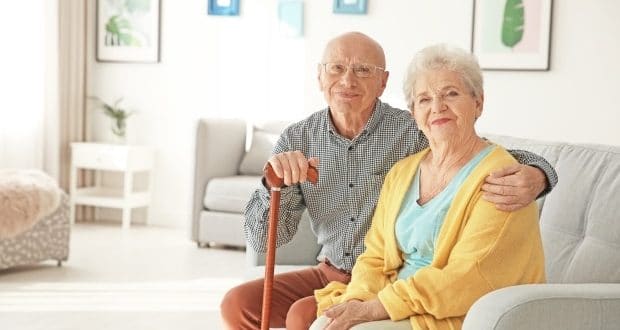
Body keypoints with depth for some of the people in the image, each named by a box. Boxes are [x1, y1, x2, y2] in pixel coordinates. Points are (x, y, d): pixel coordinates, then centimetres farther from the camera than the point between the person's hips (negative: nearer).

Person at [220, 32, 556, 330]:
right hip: (330, 273, 5)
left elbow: (504, 158, -17)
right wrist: (276, 183, -24)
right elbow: (262, 240, -4)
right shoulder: (297, 140, -3)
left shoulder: (415, 132, -15)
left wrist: (534, 175, -42)